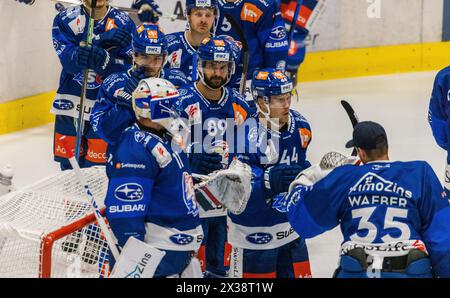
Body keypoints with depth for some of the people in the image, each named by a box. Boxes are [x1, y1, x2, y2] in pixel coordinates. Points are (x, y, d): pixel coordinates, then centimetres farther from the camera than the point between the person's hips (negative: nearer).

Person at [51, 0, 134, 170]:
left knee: (97, 165, -3)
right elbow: (68, 58, -15)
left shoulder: (123, 23, -3)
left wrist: (104, 61, -32)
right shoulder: (65, 19, -1)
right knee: (68, 162, 8)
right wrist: (100, 40, -28)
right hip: (71, 103, 1)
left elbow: (125, 67, -11)